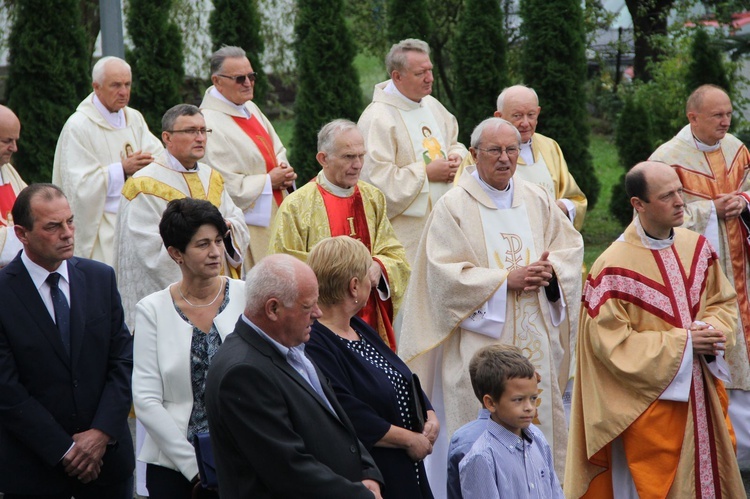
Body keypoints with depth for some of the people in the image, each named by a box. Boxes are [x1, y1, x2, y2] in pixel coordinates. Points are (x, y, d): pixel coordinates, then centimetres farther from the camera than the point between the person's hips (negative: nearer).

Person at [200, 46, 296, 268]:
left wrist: (284, 173, -2)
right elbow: (223, 184, -21)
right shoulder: (209, 123, -17)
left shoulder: (250, 108, 11)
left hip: (275, 215, 9)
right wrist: (268, 181, -13)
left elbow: (277, 151, 20)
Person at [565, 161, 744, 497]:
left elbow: (723, 302, 14)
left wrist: (713, 332, -10)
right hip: (649, 403, -6)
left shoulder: (697, 247, 2)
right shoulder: (614, 267, -17)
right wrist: (683, 343, -17)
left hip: (701, 393, 6)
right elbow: (611, 342, -17)